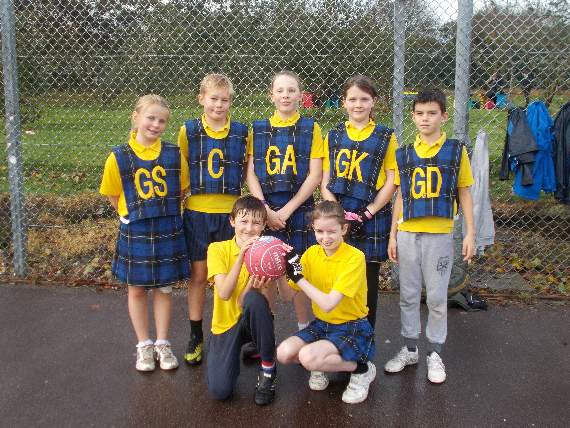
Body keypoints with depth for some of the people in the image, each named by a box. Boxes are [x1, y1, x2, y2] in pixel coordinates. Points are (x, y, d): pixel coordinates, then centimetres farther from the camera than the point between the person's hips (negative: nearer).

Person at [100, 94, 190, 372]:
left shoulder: (174, 154, -4)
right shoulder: (119, 157, -8)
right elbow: (113, 195, 4)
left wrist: (166, 213, 4)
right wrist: (131, 215, 1)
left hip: (168, 230, 1)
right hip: (135, 232, -1)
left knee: (164, 287, 10)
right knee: (137, 288, 10)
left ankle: (162, 344, 26)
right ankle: (144, 345, 27)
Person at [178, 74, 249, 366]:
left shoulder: (242, 133, 0)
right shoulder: (188, 131, 0)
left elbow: (249, 172, 7)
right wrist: (178, 207, 3)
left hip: (230, 213, 0)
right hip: (197, 213, 0)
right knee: (198, 275, 8)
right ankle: (195, 336, 22)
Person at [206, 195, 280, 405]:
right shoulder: (218, 249, -9)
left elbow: (244, 302, -16)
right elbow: (224, 293, -22)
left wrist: (253, 286, -39)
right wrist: (242, 257, -30)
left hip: (254, 320, 0)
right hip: (226, 324, 0)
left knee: (254, 299, -36)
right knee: (219, 390, -20)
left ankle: (268, 368, -15)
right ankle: (236, 352, 15)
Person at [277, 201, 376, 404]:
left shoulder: (354, 257, -20)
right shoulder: (312, 253, -1)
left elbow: (328, 304, -27)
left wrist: (298, 276, -23)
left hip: (353, 328, -5)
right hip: (322, 324, 6)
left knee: (308, 357, -28)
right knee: (284, 353, -18)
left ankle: (361, 369, -4)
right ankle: (320, 365, 11)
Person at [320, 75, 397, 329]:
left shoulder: (385, 137, 3)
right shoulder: (333, 137, 9)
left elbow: (392, 181, -2)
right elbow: (325, 183, 7)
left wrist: (367, 213, -11)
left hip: (371, 220, -2)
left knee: (368, 283, 6)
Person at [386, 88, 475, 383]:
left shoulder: (455, 151, 0)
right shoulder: (404, 154, 6)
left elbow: (465, 194, 3)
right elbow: (400, 196, 10)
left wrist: (470, 233, -3)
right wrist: (392, 235, 7)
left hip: (440, 234, -2)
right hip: (407, 234, 3)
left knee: (437, 298, 6)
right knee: (408, 295, 12)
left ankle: (435, 354, 22)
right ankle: (409, 349, 27)